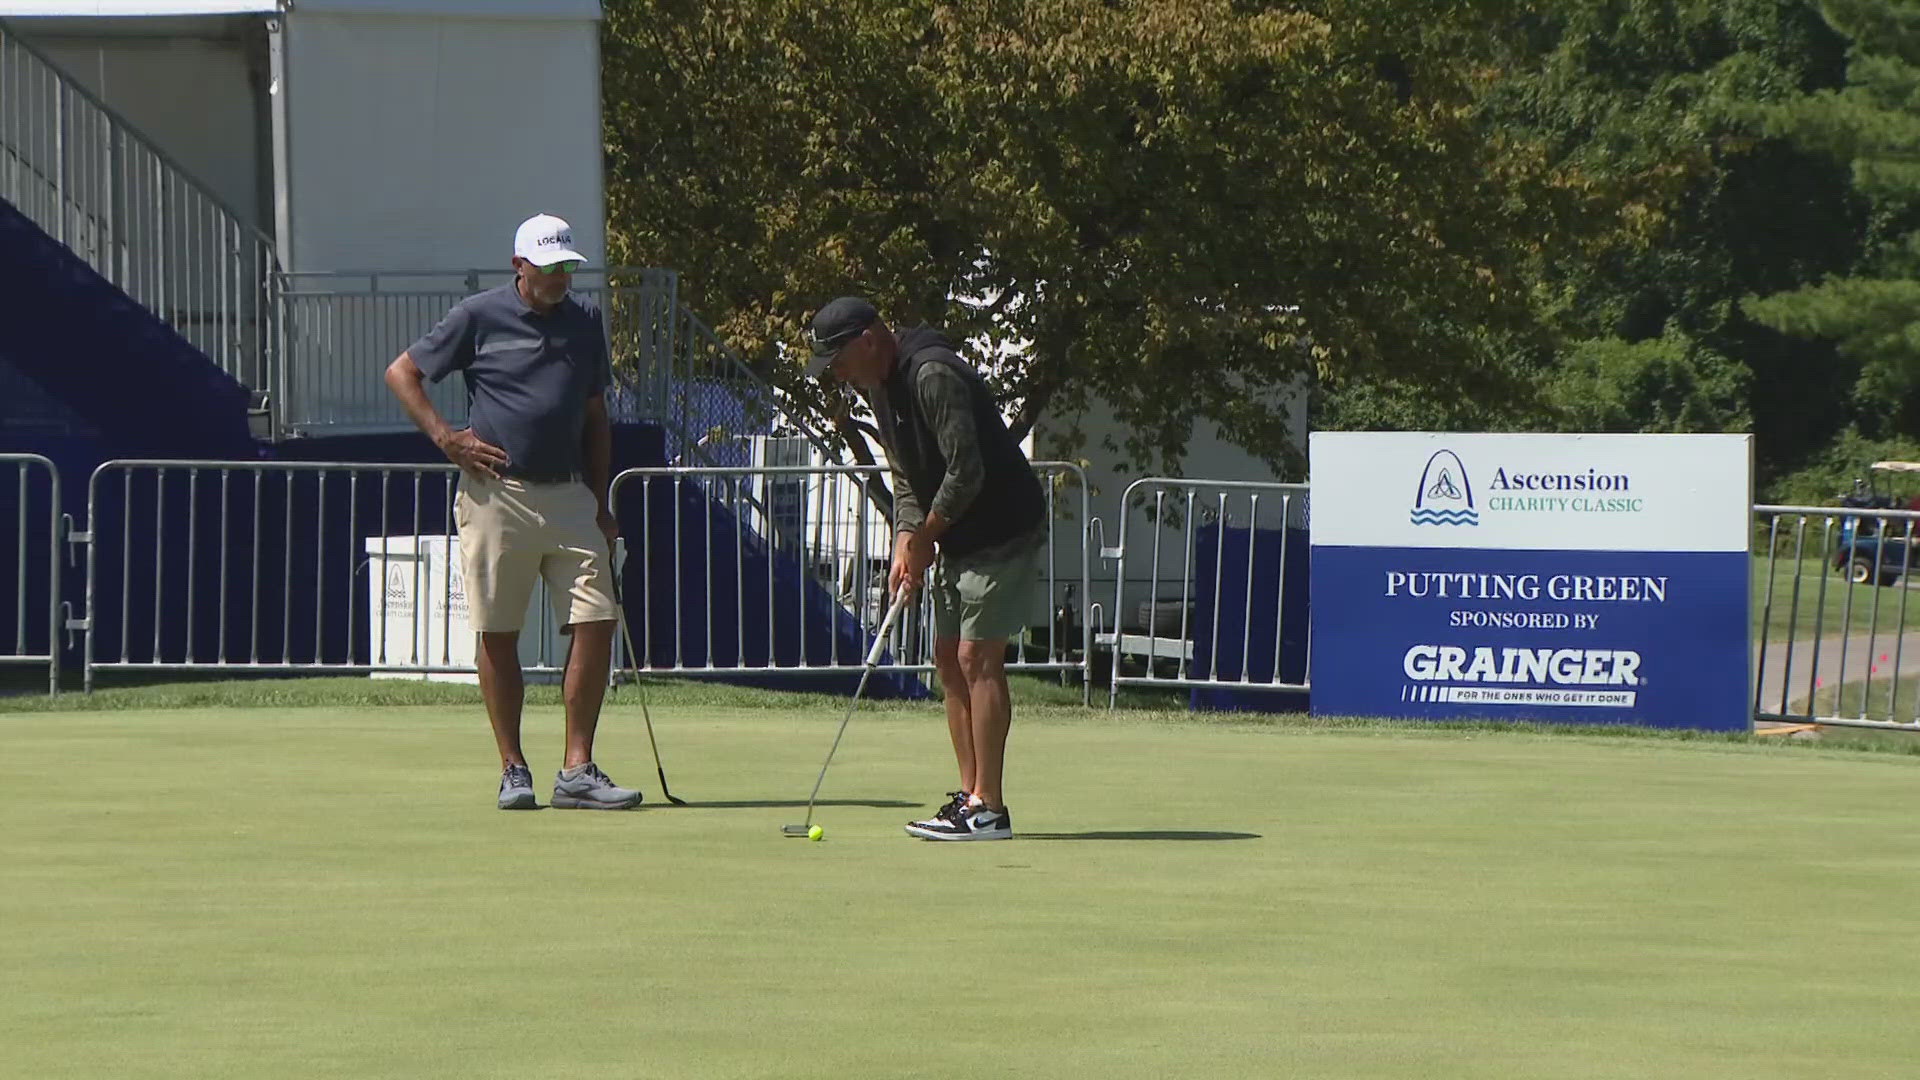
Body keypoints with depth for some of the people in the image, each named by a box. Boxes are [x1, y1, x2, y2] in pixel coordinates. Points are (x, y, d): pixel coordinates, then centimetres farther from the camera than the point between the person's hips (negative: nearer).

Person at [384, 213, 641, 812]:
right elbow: (401, 372, 6)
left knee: (595, 623, -6)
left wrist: (599, 504, 15)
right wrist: (447, 438, -4)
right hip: (496, 496, -4)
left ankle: (577, 770, -2)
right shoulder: (478, 316, 0)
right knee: (498, 634, 0)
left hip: (569, 497, 4)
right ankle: (513, 770, 8)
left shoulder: (585, 321, 12)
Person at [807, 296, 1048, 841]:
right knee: (949, 658, 9)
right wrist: (907, 542, 0)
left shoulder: (934, 377, -23)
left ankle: (988, 807, -14)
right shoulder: (878, 386, 9)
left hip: (1003, 530, -10)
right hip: (958, 538, 10)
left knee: (978, 658, -13)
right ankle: (969, 796, 13)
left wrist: (922, 538, -13)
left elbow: (966, 473, -25)